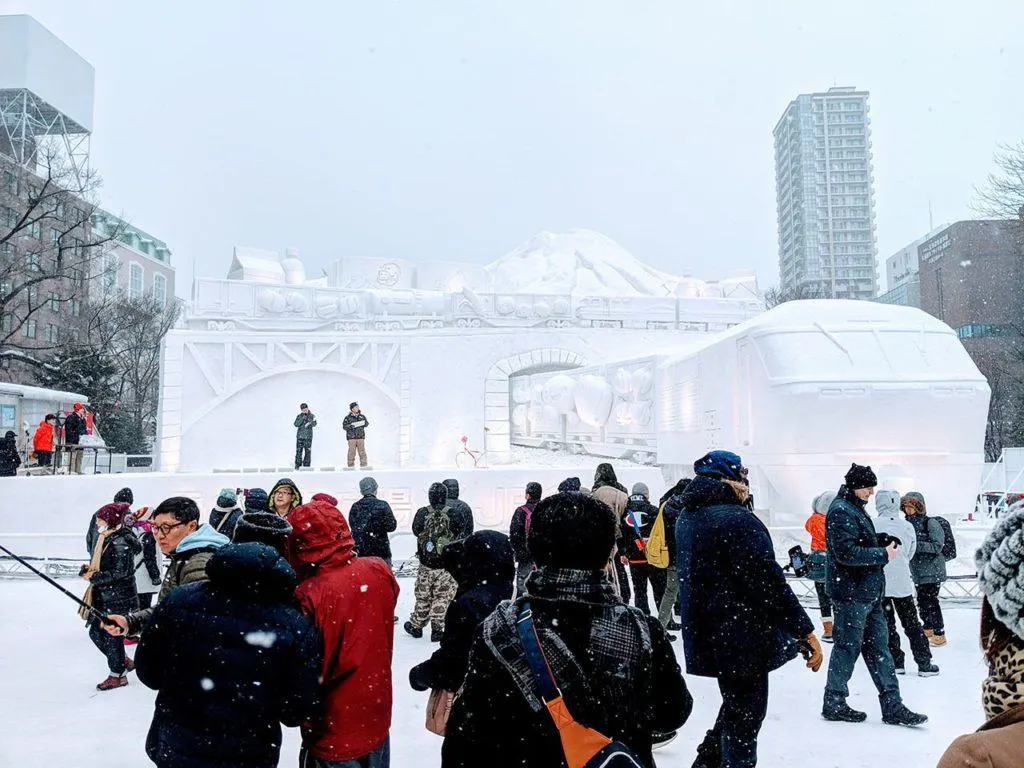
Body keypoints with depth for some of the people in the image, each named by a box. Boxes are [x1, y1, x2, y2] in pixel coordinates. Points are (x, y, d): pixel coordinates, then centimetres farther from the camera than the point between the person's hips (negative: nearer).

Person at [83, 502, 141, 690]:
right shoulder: (108, 539, 9)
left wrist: (93, 577, -18)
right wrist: (91, 569, 4)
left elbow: (119, 572, -25)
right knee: (96, 632, 15)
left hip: (118, 599, -10)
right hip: (105, 597, 10)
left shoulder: (119, 543, -21)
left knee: (110, 635, 2)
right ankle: (124, 662, 30)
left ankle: (118, 675, 19)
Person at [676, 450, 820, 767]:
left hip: (704, 637, 8)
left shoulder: (686, 518, 7)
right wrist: (805, 630, -17)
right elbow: (768, 582, -21)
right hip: (743, 637, -8)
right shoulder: (738, 520, -20)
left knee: (736, 702, 25)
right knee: (744, 715, 5)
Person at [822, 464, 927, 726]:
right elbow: (846, 553, -24)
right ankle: (833, 704, 15)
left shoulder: (855, 509, 16)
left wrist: (882, 545, 6)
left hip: (869, 592, 10)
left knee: (878, 646, 12)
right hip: (851, 593, -10)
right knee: (848, 646, 1)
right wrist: (883, 554, -17)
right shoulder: (841, 512, -17)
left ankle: (892, 706, 19)